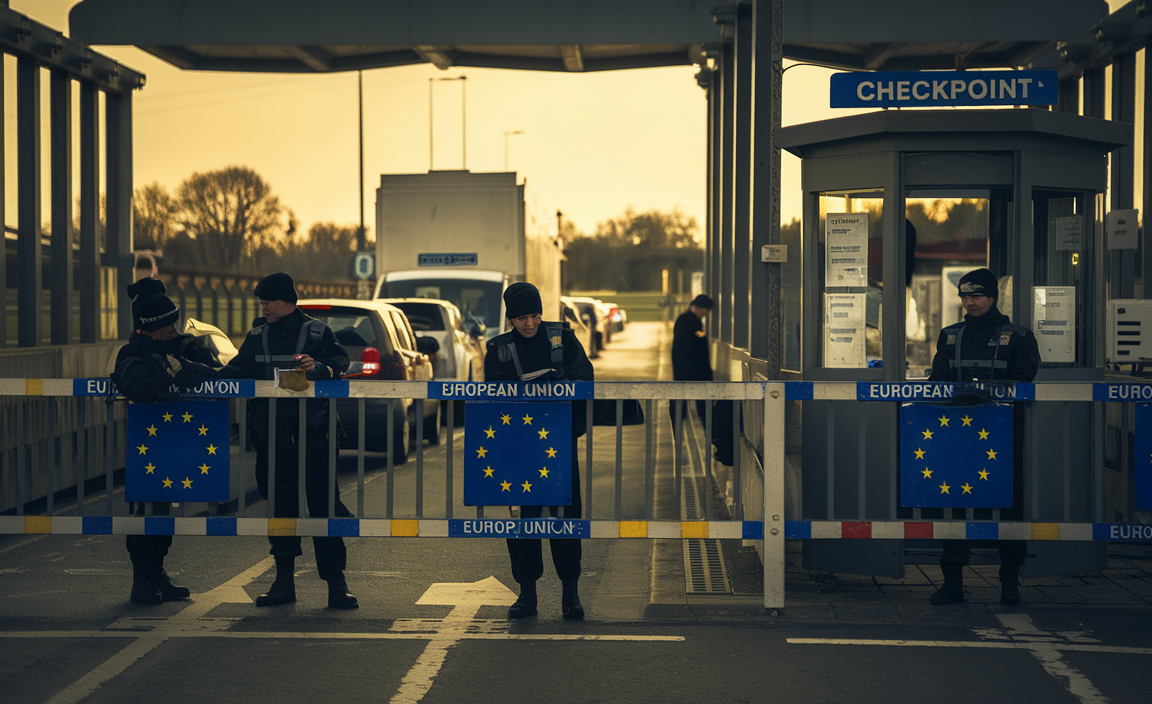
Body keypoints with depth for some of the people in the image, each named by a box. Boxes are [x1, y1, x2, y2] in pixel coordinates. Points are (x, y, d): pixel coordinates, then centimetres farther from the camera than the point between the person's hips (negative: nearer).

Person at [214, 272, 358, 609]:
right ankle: (284, 579, 15)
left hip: (312, 429, -4)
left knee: (323, 500, -4)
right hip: (272, 431, 4)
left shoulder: (316, 332, 2)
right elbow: (238, 370, 12)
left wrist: (319, 368, -29)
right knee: (279, 503, 8)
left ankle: (335, 581, -1)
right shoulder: (257, 335, 14)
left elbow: (339, 361, -9)